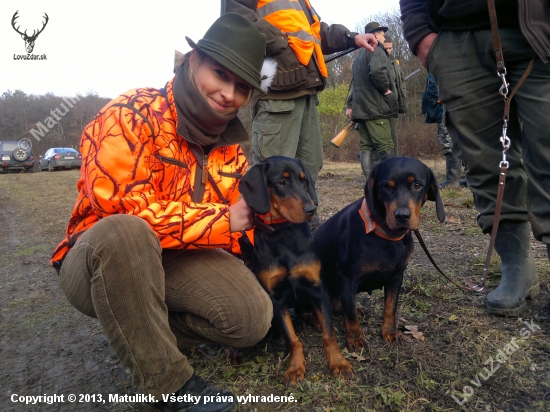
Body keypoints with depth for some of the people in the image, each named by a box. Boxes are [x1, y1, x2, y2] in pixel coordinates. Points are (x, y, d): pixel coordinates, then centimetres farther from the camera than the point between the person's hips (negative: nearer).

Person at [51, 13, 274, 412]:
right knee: (125, 232, -40)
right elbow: (122, 207, -29)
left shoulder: (232, 143, 2)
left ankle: (143, 332, 9)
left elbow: (239, 221, 12)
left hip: (178, 260, 5)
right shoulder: (132, 116, -18)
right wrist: (221, 220, -26)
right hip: (100, 257, -4)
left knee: (253, 317, -15)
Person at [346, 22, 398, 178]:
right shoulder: (376, 51, -5)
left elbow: (355, 82, 23)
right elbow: (377, 70, -26)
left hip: (361, 108, 9)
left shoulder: (359, 55, 24)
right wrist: (386, 89, -13)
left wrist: (349, 104, 22)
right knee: (386, 147, -9)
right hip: (375, 107, -9)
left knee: (366, 146, 4)